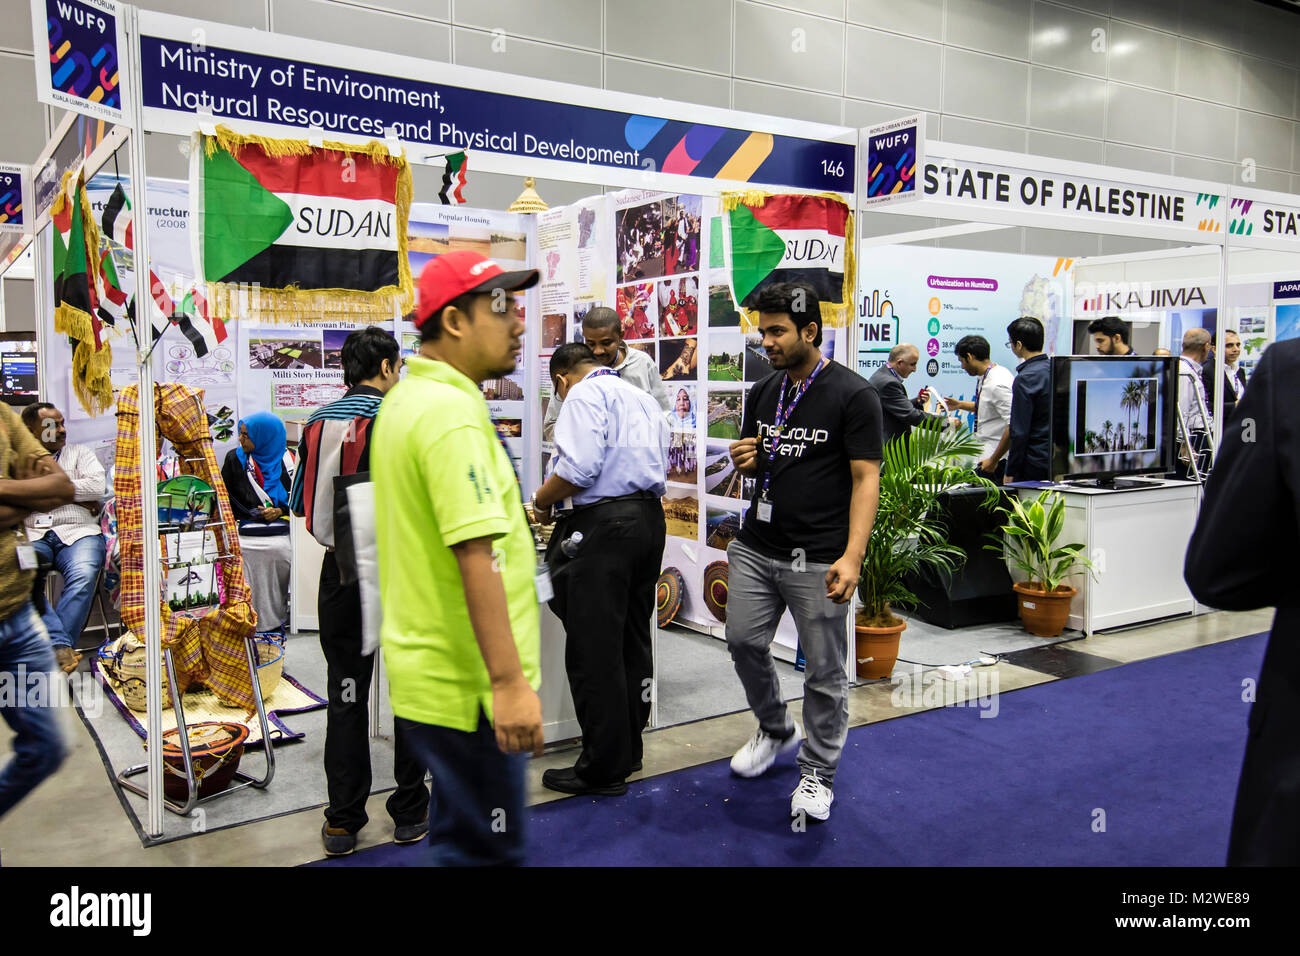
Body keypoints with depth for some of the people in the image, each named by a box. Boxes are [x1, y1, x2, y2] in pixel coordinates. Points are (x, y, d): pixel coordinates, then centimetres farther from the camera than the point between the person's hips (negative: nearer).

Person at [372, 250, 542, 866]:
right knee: (483, 850, 3)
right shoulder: (453, 412, -20)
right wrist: (509, 680, -26)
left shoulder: (404, 399, 12)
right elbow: (476, 554, -27)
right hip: (465, 686, -10)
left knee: (461, 836, 23)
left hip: (425, 671, 10)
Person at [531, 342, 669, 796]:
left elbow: (579, 467, -19)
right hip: (650, 519, 9)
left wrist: (542, 502, -2)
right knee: (633, 644, 15)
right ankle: (627, 752, 26)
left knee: (594, 652, -2)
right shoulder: (643, 399, 22)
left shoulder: (586, 394, -5)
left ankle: (603, 769, 5)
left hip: (603, 525, -9)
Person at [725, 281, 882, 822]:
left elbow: (865, 478, -12)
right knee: (744, 643, 11)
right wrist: (746, 461, -5)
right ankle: (775, 731, 37)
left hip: (817, 559, -6)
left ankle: (818, 772, 24)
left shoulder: (853, 395, -9)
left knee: (824, 671, 5)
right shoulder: (763, 393, 10)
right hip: (756, 548, 6)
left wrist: (852, 556, -22)